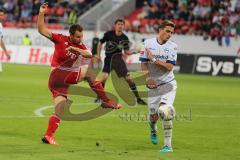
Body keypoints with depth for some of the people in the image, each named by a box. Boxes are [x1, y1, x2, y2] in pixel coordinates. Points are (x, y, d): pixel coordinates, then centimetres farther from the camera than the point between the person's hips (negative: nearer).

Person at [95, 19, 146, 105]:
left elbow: (127, 52, 2)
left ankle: (138, 98, 0)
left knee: (128, 78, -6)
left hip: (118, 58, 1)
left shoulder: (124, 38, -4)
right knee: (104, 77, -19)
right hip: (108, 58, -1)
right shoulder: (108, 34, -8)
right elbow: (100, 43, 6)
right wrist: (98, 55, 2)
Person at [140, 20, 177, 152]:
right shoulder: (148, 43, 2)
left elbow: (169, 66, -10)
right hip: (153, 85, 2)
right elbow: (143, 63, 5)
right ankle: (153, 130, 42)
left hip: (168, 83, -2)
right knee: (153, 116, 2)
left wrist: (154, 59, -15)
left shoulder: (172, 46, -1)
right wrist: (147, 78, -9)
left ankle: (168, 145, -16)